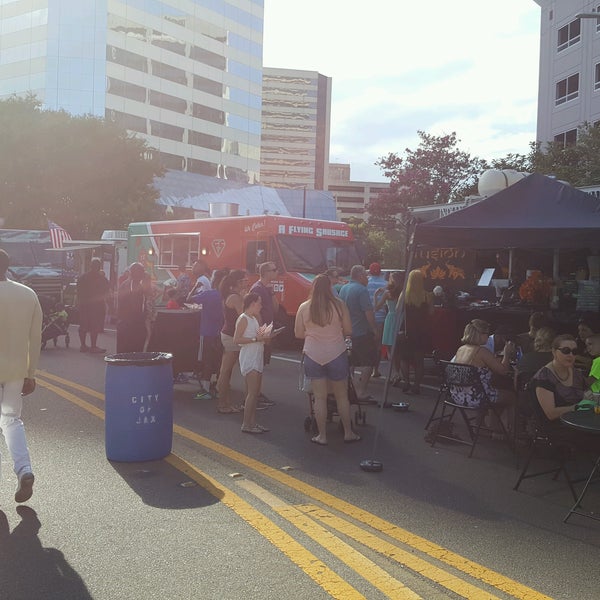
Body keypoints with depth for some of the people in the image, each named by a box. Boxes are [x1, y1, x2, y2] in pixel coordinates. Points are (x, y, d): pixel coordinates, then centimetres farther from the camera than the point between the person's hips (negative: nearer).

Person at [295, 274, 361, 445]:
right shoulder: (339, 305, -6)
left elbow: (298, 333, 3)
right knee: (342, 396, 12)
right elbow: (348, 331, -1)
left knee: (319, 397, 8)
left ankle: (322, 436, 13)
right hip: (336, 354, -1)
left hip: (313, 355, 1)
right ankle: (348, 433, 22)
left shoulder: (304, 307, -4)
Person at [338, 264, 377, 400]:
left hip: (347, 333, 8)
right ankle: (361, 392, -3)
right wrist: (374, 329, -9)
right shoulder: (361, 290, -15)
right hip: (362, 333, -8)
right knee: (367, 363, -1)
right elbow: (368, 313, -20)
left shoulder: (343, 289, 10)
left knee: (354, 363, 18)